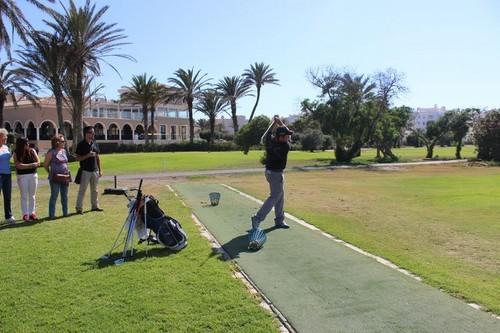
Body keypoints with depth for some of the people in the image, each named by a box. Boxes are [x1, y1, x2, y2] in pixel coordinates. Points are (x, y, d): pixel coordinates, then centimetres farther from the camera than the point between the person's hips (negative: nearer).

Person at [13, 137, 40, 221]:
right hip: (22, 176, -2)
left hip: (33, 175, 2)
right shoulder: (16, 154, -4)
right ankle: (25, 214, 7)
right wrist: (31, 165, -13)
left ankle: (32, 213, 13)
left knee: (32, 196, 7)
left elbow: (38, 163, -6)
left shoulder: (32, 151, 0)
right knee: (24, 196, 3)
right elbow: (19, 165, -14)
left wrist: (25, 166, -14)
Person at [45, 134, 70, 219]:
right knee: (54, 196, -3)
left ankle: (65, 213, 21)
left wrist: (68, 174, 13)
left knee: (65, 196, 12)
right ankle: (51, 215, 4)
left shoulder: (64, 151, 11)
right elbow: (45, 165, -3)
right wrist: (51, 174, -2)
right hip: (55, 177, -6)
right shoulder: (51, 152, -7)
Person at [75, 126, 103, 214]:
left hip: (95, 170, 6)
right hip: (85, 170, -6)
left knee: (94, 190, 13)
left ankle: (95, 206, 22)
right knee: (82, 190, -3)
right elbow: (77, 158, -8)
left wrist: (100, 170, 12)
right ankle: (79, 208, 3)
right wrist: (88, 155, -20)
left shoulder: (94, 144, 11)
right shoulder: (81, 144, -6)